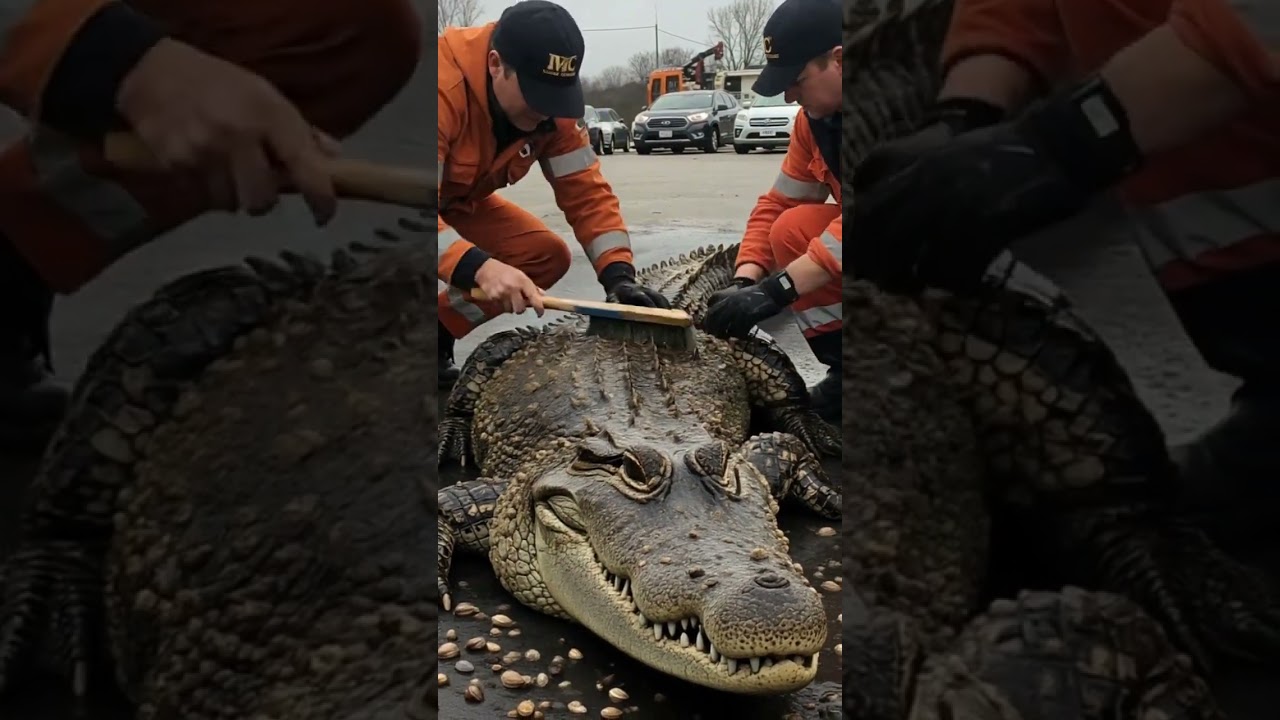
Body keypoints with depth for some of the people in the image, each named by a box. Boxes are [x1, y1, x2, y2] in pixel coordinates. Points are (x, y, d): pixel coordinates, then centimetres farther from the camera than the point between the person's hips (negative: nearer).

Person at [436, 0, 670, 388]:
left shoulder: (550, 100, -17)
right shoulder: (444, 88, -38)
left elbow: (586, 192, -17)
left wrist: (619, 275, -29)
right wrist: (479, 267, -56)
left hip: (458, 202, 7)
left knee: (548, 255, -8)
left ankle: (439, 340, 2)